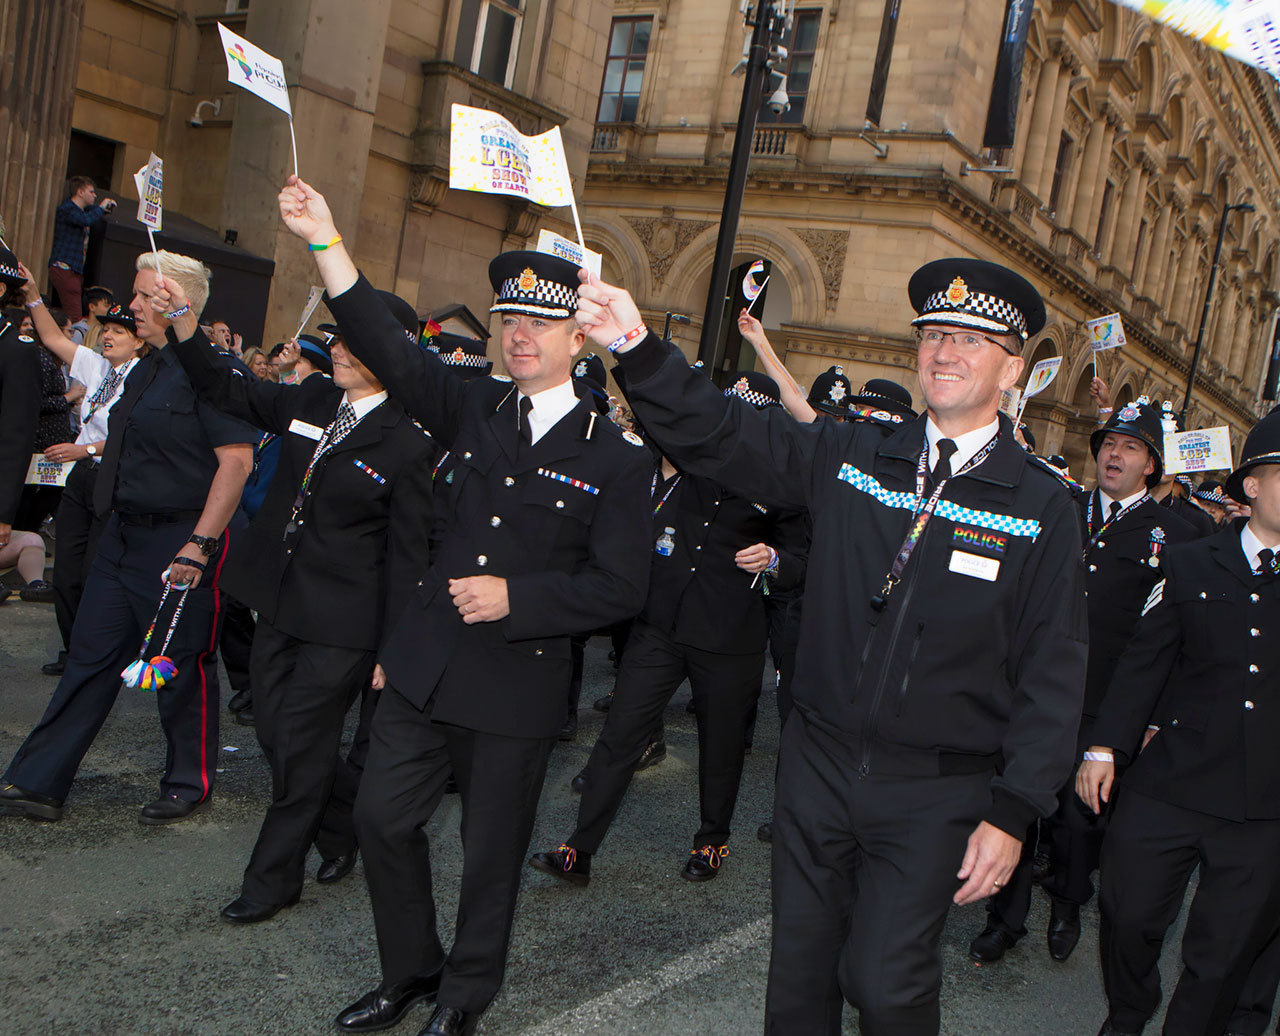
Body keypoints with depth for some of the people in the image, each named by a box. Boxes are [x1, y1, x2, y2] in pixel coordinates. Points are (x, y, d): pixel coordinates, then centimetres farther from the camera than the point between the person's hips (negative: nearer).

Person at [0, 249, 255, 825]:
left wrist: (199, 544, -24)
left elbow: (237, 460, -22)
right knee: (91, 658, 11)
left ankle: (190, 784, 23)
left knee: (182, 668, 4)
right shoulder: (146, 369, 13)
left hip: (179, 544, -8)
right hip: (124, 536, 9)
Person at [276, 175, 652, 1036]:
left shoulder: (615, 456, -8)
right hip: (426, 665, 4)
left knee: (492, 850, 9)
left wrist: (517, 598, -19)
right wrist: (327, 241, -15)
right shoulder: (477, 409, 5)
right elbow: (391, 349, -5)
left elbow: (620, 587, -9)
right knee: (383, 818, 11)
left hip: (519, 683, -4)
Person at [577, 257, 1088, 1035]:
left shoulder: (1043, 506, -6)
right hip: (819, 765, 3)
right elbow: (719, 437, -2)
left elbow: (1053, 672, -6)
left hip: (936, 795, -3)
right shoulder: (851, 457, 1)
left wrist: (1014, 812, -10)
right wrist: (638, 348, -19)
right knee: (799, 970, 15)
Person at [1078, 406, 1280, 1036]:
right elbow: (1144, 663, 5)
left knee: (1223, 955, 10)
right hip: (1169, 786, 1)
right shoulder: (1192, 566, 4)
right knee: (1130, 917, 11)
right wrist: (1105, 747, 1)